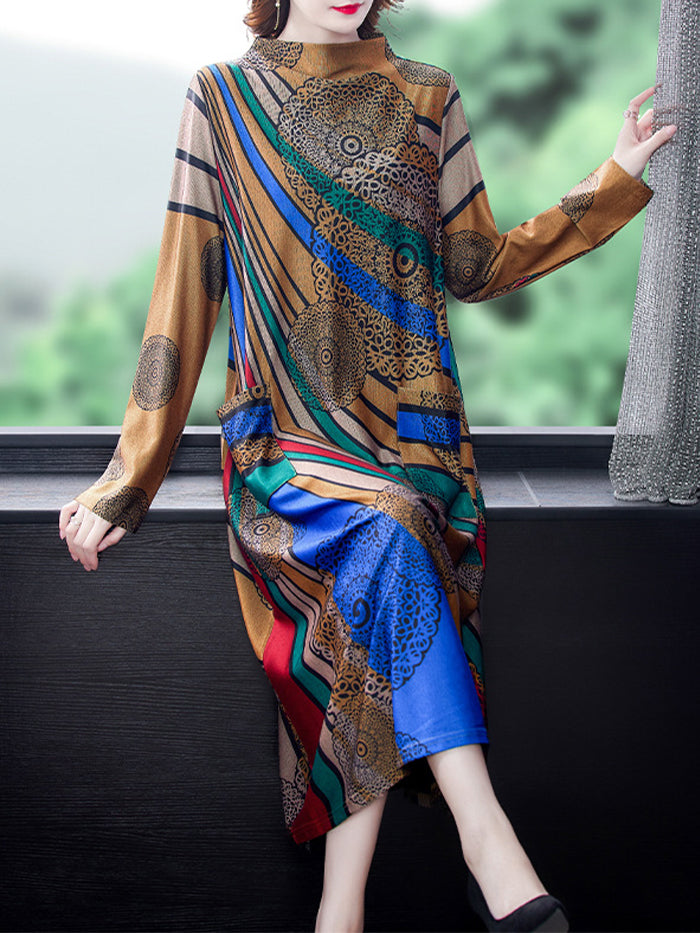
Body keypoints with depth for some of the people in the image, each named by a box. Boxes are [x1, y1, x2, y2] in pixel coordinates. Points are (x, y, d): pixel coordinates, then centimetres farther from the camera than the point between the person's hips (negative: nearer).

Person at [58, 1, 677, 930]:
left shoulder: (428, 99, 13)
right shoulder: (222, 97, 6)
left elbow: (475, 268, 17)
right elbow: (186, 291, 2)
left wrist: (611, 183, 9)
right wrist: (127, 479, -2)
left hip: (410, 426, 3)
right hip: (287, 433, -2)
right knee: (388, 535, -32)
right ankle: (483, 829, -28)